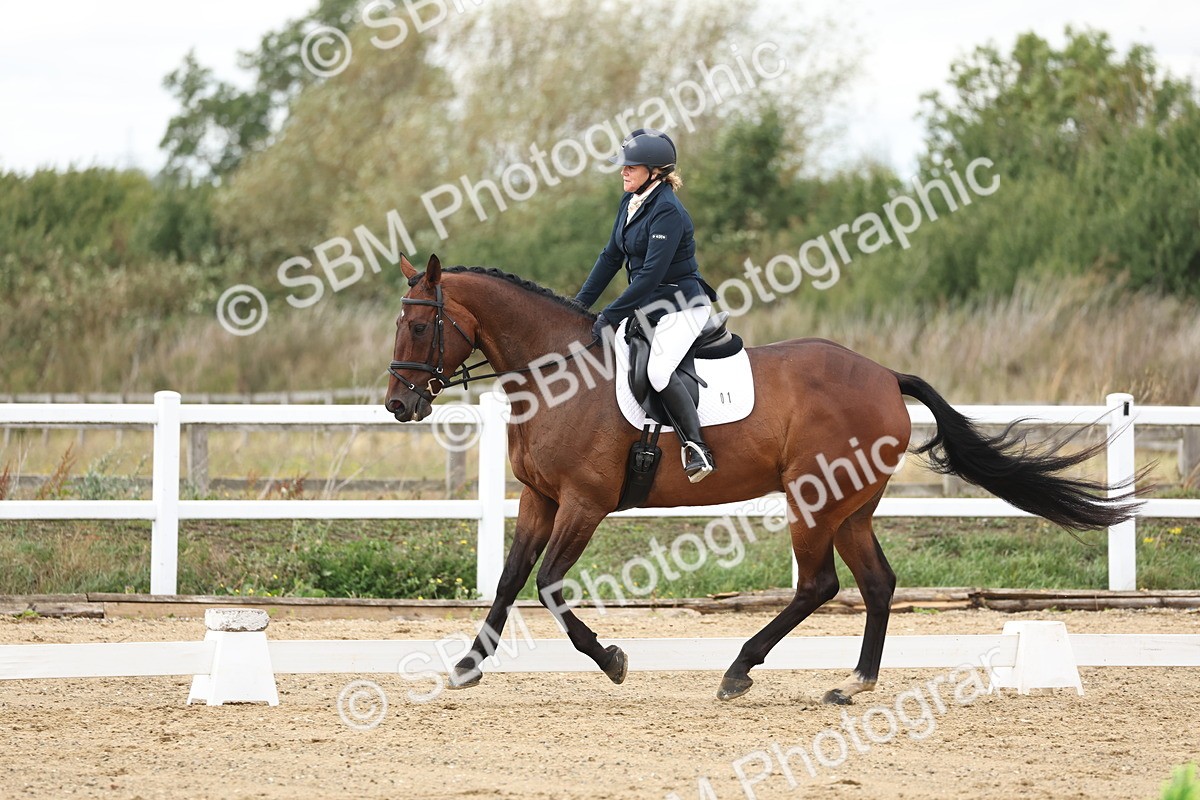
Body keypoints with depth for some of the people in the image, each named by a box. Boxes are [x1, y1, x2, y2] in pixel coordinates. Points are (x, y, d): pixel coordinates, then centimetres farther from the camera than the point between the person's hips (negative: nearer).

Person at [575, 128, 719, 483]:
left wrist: (610, 315, -22)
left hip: (682, 305, -10)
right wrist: (581, 303, 10)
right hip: (648, 305, 10)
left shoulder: (667, 211, -20)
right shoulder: (630, 203, 9)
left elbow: (651, 273, -24)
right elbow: (612, 256, 16)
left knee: (658, 371, -30)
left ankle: (697, 449, -26)